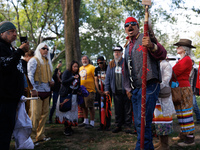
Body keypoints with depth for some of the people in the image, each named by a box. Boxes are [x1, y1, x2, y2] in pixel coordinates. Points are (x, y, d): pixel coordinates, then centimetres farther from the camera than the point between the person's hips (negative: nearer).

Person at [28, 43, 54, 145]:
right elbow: (30, 75, -9)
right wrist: (33, 89, -17)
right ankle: (32, 137, -1)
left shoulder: (47, 61, 21)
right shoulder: (34, 60, -1)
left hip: (46, 91, 8)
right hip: (38, 91, -7)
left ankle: (40, 135, 19)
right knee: (35, 114, -9)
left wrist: (52, 81, 5)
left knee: (44, 113, 9)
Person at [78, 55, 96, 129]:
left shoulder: (92, 67, -7)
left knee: (90, 106, -4)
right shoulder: (80, 68, 17)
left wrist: (96, 88, -14)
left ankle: (92, 123, 5)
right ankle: (85, 121, 28)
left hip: (89, 90, -7)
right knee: (83, 106, 15)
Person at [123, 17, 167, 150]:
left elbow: (163, 54, -19)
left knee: (143, 122, -13)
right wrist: (128, 88, 16)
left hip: (148, 86, -7)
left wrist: (152, 46, -40)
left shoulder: (147, 38, -2)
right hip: (135, 89, 8)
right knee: (138, 122, 10)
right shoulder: (128, 47, 20)